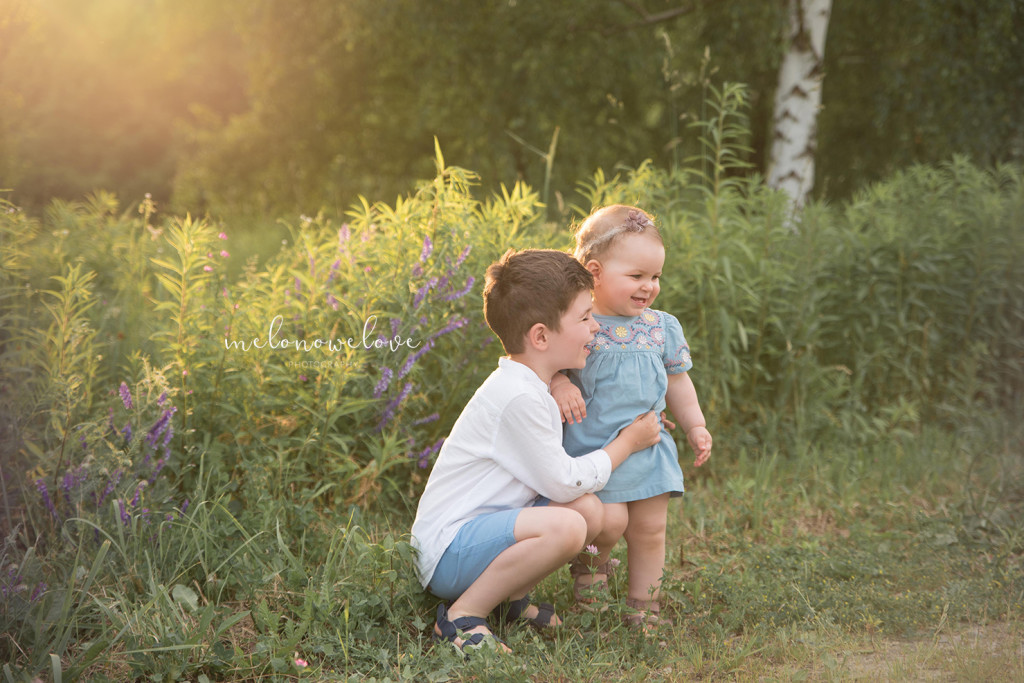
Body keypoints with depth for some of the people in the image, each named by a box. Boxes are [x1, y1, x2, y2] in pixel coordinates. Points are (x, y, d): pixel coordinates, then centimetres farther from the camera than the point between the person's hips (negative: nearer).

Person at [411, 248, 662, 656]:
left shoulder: (527, 386, 11)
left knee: (590, 512, -5)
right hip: (447, 553, -10)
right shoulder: (518, 399, -22)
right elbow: (563, 483, -16)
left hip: (483, 527, 10)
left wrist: (624, 434, 13)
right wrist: (627, 443, -3)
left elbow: (552, 470, 15)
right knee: (566, 526, -30)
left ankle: (511, 597, 10)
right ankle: (462, 617, -16)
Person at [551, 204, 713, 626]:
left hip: (648, 447, 5)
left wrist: (695, 426, 13)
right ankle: (591, 560, 18)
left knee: (650, 529, 7)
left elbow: (677, 382, 17)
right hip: (591, 446, -4)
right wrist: (558, 383, -23)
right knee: (609, 520, -16)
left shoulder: (663, 328, 6)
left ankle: (644, 608, 24)